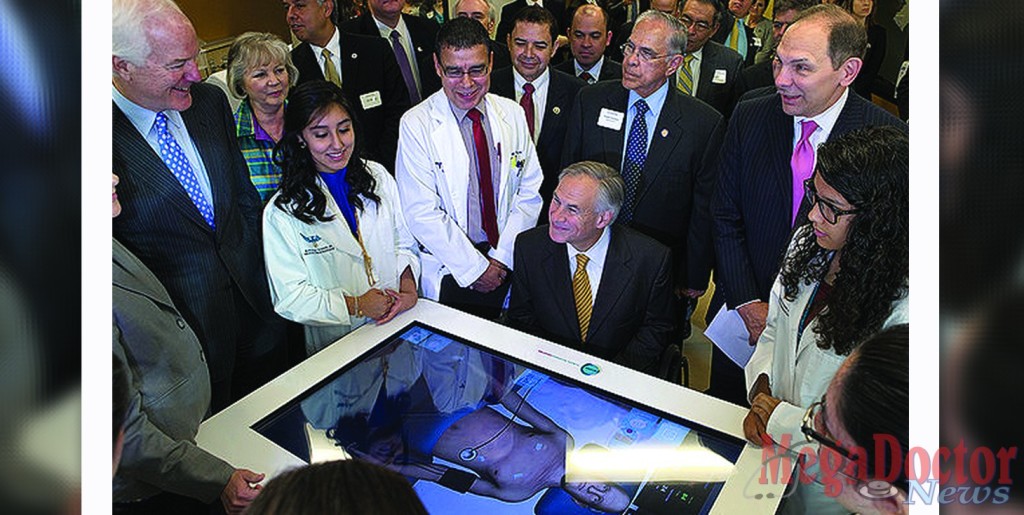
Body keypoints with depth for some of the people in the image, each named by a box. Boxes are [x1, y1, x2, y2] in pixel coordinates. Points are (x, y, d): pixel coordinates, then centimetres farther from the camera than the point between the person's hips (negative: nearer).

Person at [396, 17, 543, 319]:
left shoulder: (513, 115, 2)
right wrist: (475, 268, -14)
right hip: (448, 273, -3)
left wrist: (502, 257, -9)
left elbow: (530, 192, 1)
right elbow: (422, 213, -15)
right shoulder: (416, 124, -10)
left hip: (508, 265, 3)